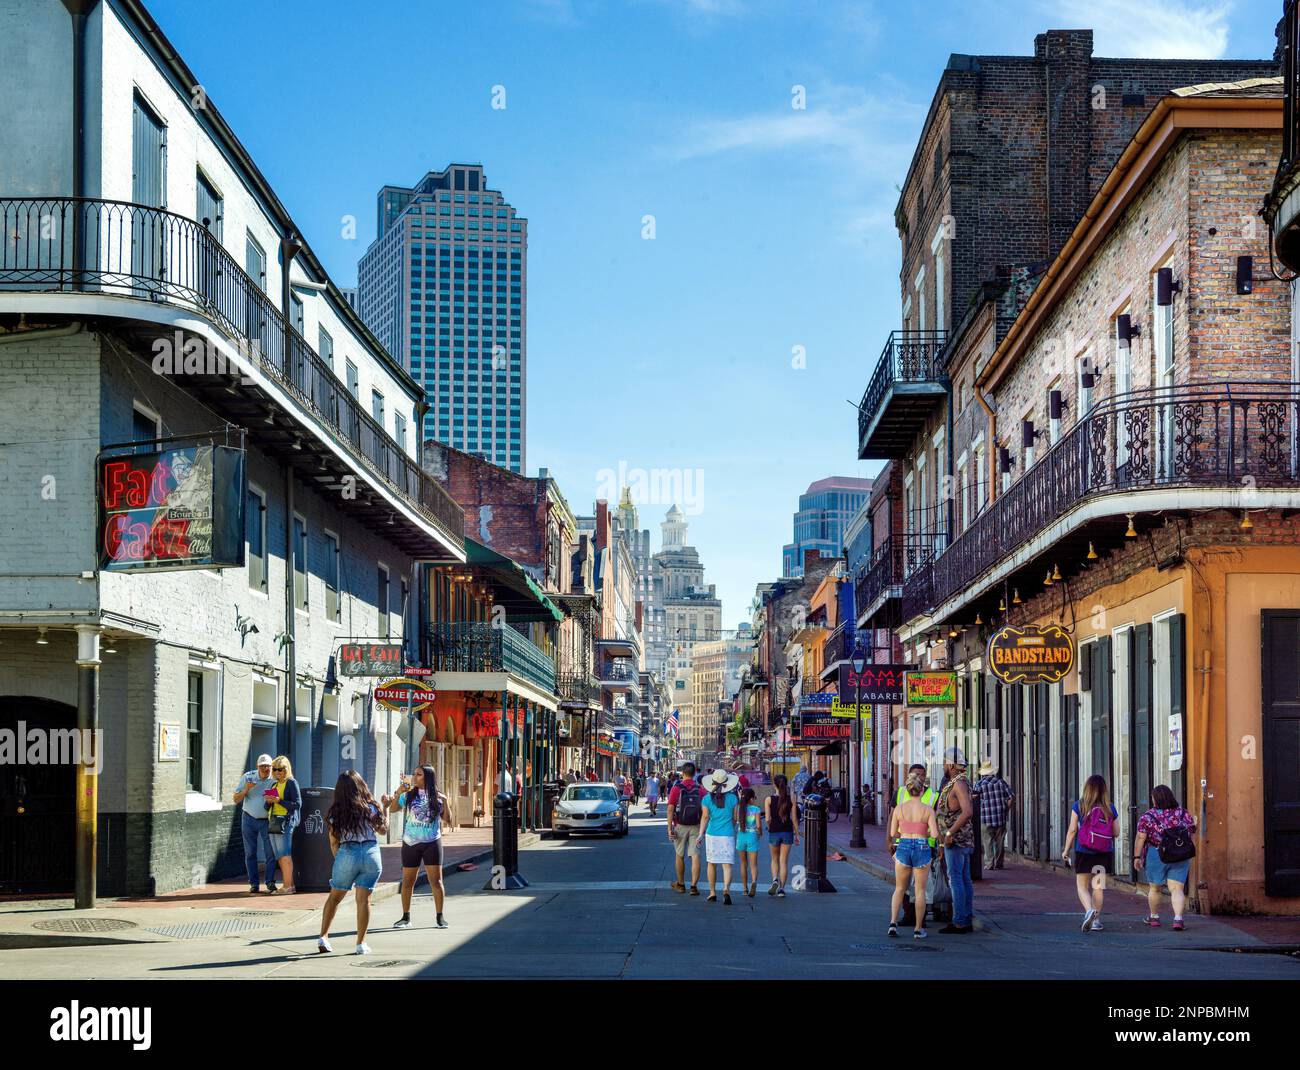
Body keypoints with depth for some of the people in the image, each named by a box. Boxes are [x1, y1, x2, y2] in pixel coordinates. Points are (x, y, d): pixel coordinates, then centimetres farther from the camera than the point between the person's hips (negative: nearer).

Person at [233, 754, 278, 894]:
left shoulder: (275, 780, -5)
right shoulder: (247, 777, -2)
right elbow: (236, 799, 0)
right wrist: (246, 790, -19)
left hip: (267, 821, -1)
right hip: (249, 819, 1)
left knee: (271, 853, -7)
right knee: (250, 853, 1)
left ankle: (270, 883, 0)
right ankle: (254, 885, 6)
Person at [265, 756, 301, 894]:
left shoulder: (291, 783, -1)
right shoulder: (274, 785, 21)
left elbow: (297, 804, -9)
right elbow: (267, 808, 22)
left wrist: (278, 800, -14)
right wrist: (269, 801, -1)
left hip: (285, 821, -8)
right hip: (273, 822, 8)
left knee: (284, 854, -12)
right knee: (279, 857, 5)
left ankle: (287, 886, -14)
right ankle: (289, 885, 8)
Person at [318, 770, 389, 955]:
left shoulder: (335, 813, 4)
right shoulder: (370, 807, 1)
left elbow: (333, 843, 5)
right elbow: (383, 829, 13)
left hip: (346, 854, 0)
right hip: (371, 853, 0)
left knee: (334, 897, 15)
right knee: (364, 899, 3)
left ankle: (323, 937, 12)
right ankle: (361, 943, 5)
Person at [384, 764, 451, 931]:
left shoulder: (437, 796, 0)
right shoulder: (409, 795, 2)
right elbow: (392, 809, 5)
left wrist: (445, 802, -15)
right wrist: (397, 793, -10)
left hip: (432, 842, -1)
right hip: (411, 842, 1)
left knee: (436, 880, -3)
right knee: (407, 881, 6)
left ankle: (439, 917, 7)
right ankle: (406, 917, 17)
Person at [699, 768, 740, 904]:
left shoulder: (707, 798, -2)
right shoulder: (732, 798, -2)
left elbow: (705, 817, -6)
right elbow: (735, 818, 5)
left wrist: (701, 834, -5)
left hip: (712, 834, 1)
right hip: (728, 835, -1)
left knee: (712, 864, 14)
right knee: (727, 865, -4)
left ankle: (712, 893, 21)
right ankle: (726, 889, -26)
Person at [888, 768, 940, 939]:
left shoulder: (899, 809, -1)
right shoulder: (928, 810, -6)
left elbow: (893, 833, 4)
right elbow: (935, 834, -10)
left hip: (903, 847, 2)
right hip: (922, 848, -2)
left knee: (899, 889, 16)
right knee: (920, 890, 9)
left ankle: (893, 922, 0)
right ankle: (918, 929, 12)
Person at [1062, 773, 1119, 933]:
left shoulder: (1078, 806, -7)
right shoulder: (1110, 809, -2)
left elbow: (1072, 830, -6)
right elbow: (1115, 833, 1)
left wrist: (1066, 850, 4)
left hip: (1084, 853, -2)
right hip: (1104, 853, 2)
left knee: (1082, 886, 8)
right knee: (1098, 887, 13)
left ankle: (1089, 910, -18)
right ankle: (1096, 920, 15)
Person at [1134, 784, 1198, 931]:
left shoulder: (1148, 816, -7)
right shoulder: (1184, 814, 2)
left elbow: (1141, 838, -10)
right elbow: (1192, 836, 9)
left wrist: (1137, 857, -4)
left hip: (1156, 856, -2)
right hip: (1181, 858, 2)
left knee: (1154, 887, 15)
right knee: (1177, 889, 0)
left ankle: (1154, 917, 29)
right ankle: (1178, 918, -16)